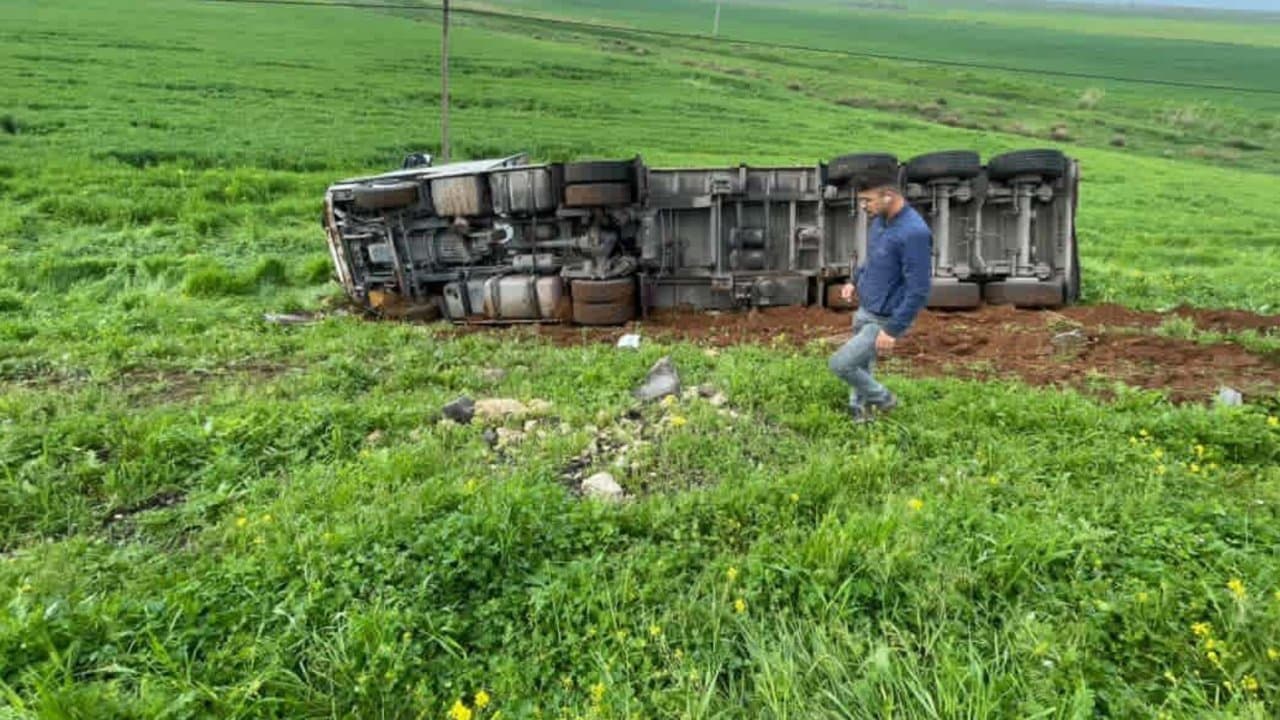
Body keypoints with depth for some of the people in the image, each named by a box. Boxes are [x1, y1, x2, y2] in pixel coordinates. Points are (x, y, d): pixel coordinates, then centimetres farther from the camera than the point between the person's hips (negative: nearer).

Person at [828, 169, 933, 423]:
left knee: (840, 364, -6)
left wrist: (892, 330, -24)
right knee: (861, 368, 19)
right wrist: (854, 280, 5)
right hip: (864, 312, 8)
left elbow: (918, 291, -25)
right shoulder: (879, 220, 0)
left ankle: (883, 399, 17)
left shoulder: (914, 233, -27)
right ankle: (860, 415, 38)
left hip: (884, 321, -8)